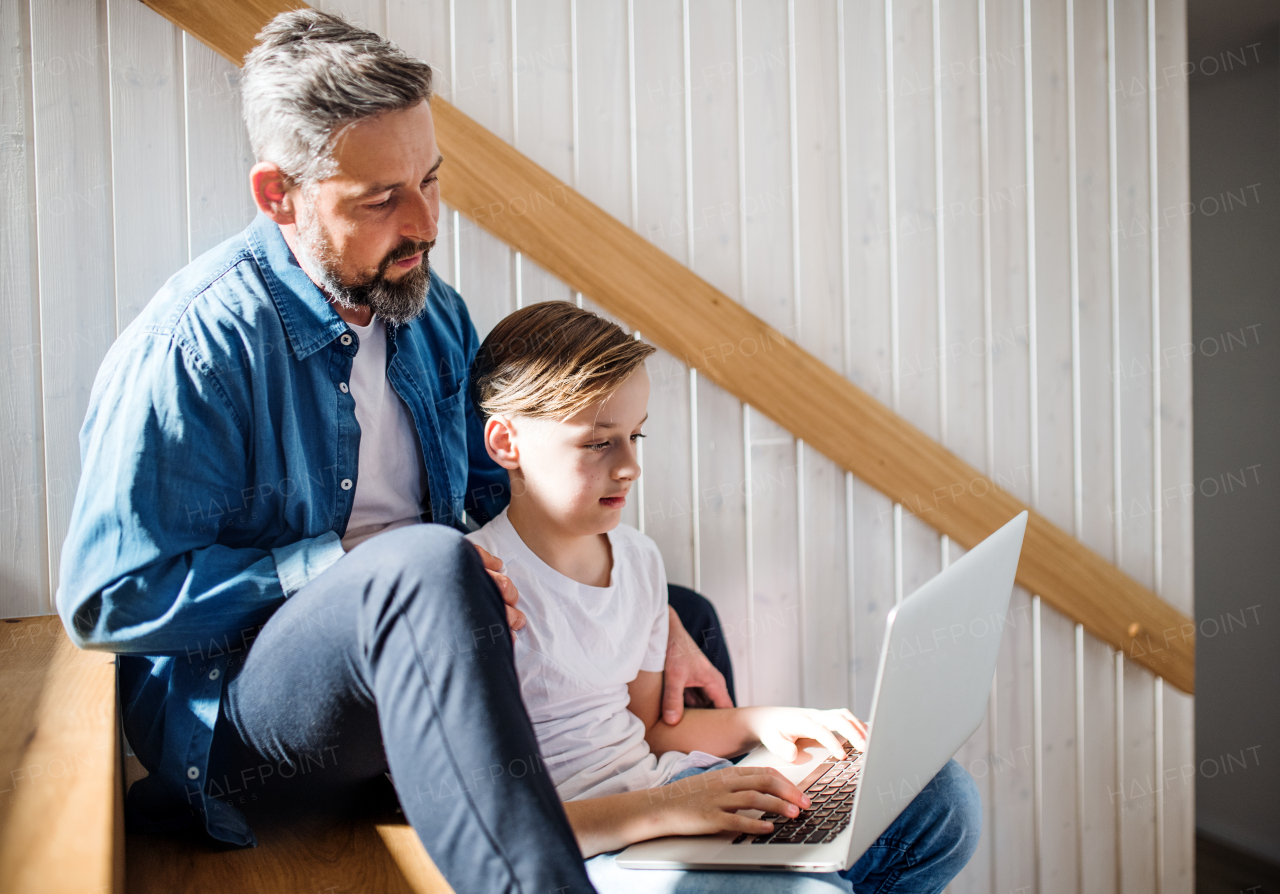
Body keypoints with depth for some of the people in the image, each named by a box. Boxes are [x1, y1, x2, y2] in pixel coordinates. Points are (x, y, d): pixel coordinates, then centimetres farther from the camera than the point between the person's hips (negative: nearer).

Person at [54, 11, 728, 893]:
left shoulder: (430, 310, 5)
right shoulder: (194, 344, -19)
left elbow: (508, 493, 12)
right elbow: (110, 597, -20)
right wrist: (345, 559, -25)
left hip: (409, 665, 8)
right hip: (229, 707, -8)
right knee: (426, 565, -40)